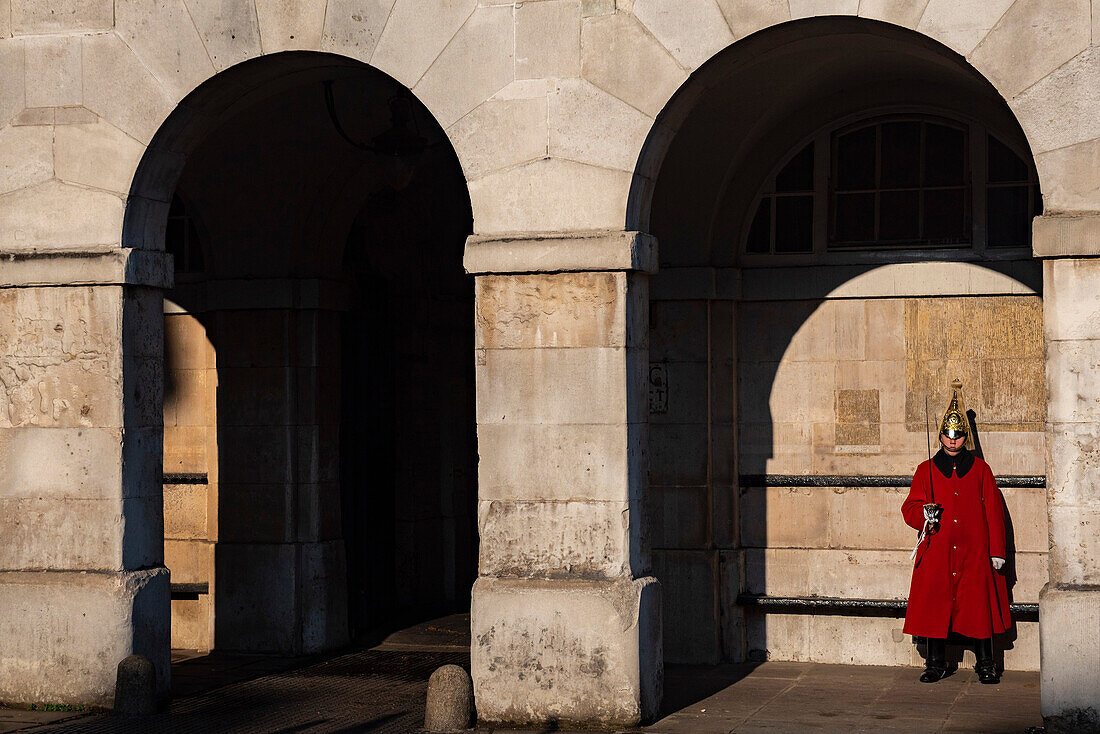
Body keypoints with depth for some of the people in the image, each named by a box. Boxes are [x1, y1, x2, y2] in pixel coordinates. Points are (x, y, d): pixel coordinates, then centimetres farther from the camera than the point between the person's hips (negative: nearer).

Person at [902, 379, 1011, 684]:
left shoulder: (980, 470, 8)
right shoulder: (926, 470, 10)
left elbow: (993, 511, 7)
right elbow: (910, 508, 9)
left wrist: (997, 551, 2)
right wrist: (924, 514, -15)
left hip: (974, 554, -1)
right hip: (936, 552, 1)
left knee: (979, 606, -1)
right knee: (936, 606, 1)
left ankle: (986, 665, 8)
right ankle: (935, 664, 12)